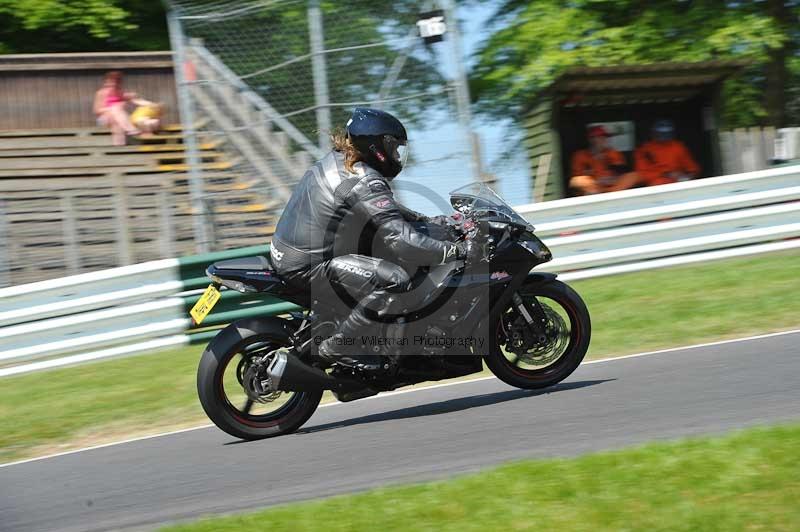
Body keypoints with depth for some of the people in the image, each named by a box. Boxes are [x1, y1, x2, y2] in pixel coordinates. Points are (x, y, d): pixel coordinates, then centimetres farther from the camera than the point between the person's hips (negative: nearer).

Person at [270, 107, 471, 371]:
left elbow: (384, 208, 27)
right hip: (308, 266, -10)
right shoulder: (365, 182, -19)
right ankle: (338, 346, -13)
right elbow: (401, 241, -26)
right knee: (396, 279, -21)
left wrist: (426, 219, 22)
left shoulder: (338, 159, 11)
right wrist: (458, 250, -22)